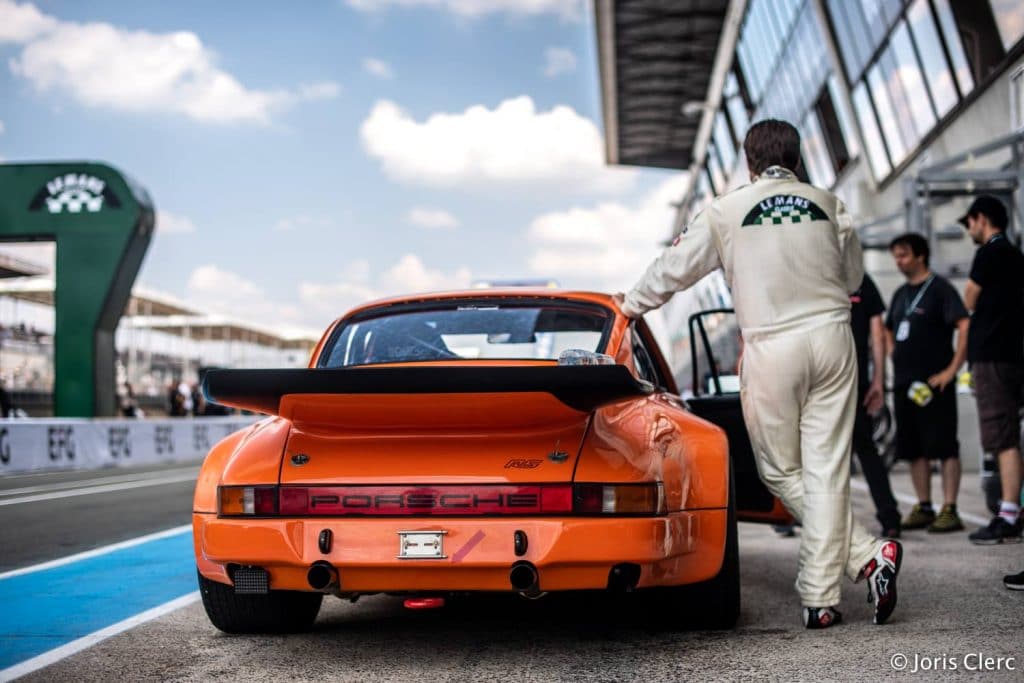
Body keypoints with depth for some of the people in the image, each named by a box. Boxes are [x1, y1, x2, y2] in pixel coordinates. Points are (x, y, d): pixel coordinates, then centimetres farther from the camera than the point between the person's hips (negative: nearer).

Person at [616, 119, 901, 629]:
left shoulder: (728, 210, 0)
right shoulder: (827, 204, 8)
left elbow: (676, 266, 9)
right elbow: (853, 276, 19)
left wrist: (632, 303, 25)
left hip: (772, 347, -3)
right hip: (832, 337, 3)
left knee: (781, 471, 9)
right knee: (826, 468, 2)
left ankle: (866, 555, -1)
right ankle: (819, 597, 1)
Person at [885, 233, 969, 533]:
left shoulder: (939, 288, -6)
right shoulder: (901, 293, 16)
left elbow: (965, 327, -17)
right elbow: (888, 330, 31)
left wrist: (952, 369, -19)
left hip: (934, 382, -8)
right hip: (904, 382, 8)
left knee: (945, 447, -6)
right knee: (914, 449, 9)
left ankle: (949, 510, -5)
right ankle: (923, 507, 15)